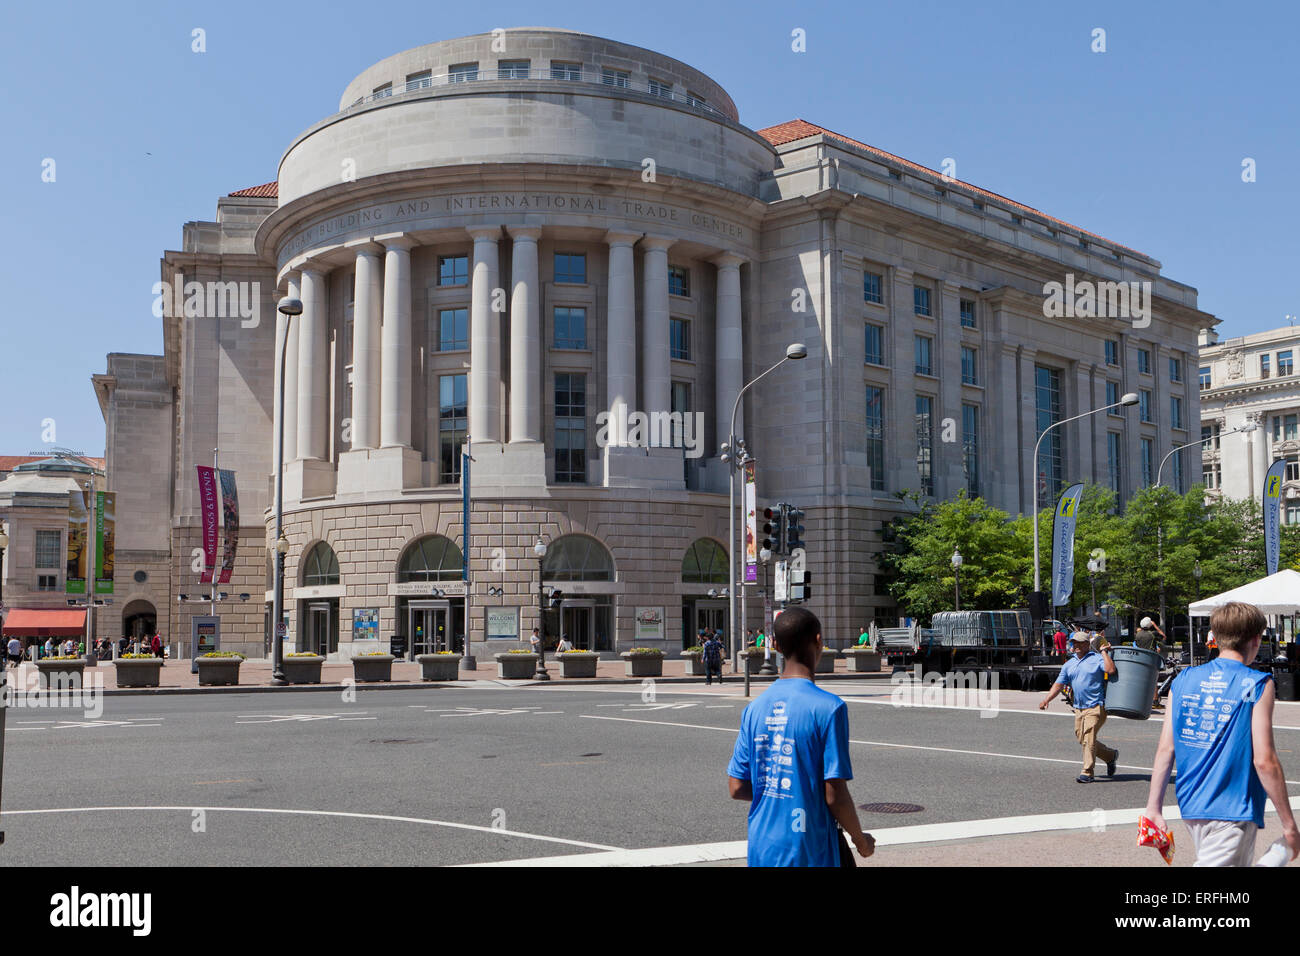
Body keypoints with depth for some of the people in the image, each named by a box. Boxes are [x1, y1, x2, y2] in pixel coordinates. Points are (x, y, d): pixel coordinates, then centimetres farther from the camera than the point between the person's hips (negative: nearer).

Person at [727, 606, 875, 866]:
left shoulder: (754, 708, 4)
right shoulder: (829, 708, -14)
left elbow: (737, 788, 6)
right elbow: (835, 795, -14)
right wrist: (861, 840, 2)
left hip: (761, 851, 6)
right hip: (808, 853, -6)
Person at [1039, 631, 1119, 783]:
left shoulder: (1097, 659, -3)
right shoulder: (1068, 665, 14)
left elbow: (1111, 670, -22)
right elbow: (1058, 685, 12)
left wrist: (1104, 652, -13)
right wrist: (1046, 700, 0)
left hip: (1095, 707, -7)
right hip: (1078, 708, 7)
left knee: (1088, 739, -12)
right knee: (1082, 739, 10)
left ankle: (1087, 773, -6)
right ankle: (1110, 755, 30)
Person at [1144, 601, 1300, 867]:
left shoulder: (1184, 680, 4)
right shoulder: (1258, 685, -10)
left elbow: (1166, 749, 2)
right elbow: (1264, 760, -15)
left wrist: (1154, 806, 6)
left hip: (1191, 806, 6)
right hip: (1232, 812, -6)